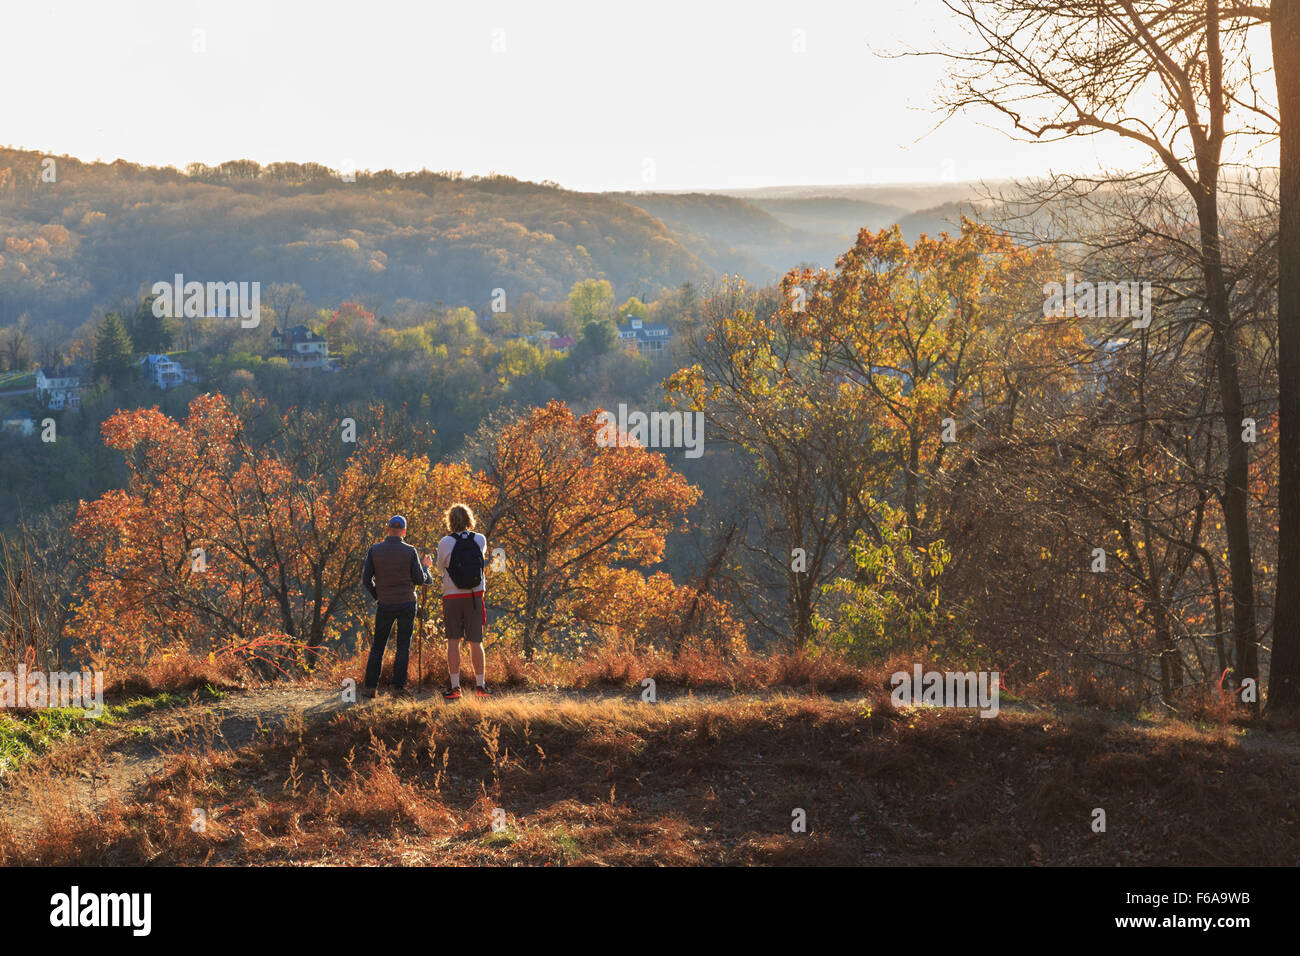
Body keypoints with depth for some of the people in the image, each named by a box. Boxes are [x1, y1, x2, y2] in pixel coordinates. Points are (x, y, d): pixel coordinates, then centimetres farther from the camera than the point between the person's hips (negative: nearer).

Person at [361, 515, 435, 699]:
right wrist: (426, 567, 15)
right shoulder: (410, 552, -8)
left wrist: (378, 595, 12)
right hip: (407, 604, -1)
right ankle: (398, 687, 0)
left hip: (385, 605, 1)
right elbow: (420, 580, -6)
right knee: (403, 647, 5)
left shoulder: (374, 550, -5)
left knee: (378, 645, 11)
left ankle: (371, 687, 6)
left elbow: (366, 580, -5)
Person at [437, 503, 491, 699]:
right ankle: (480, 685, 8)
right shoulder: (480, 540, 1)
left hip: (452, 597, -2)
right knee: (475, 642, 6)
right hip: (475, 595, 2)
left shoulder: (445, 542, -7)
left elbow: (441, 565, 6)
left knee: (453, 642, 1)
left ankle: (455, 686, -3)